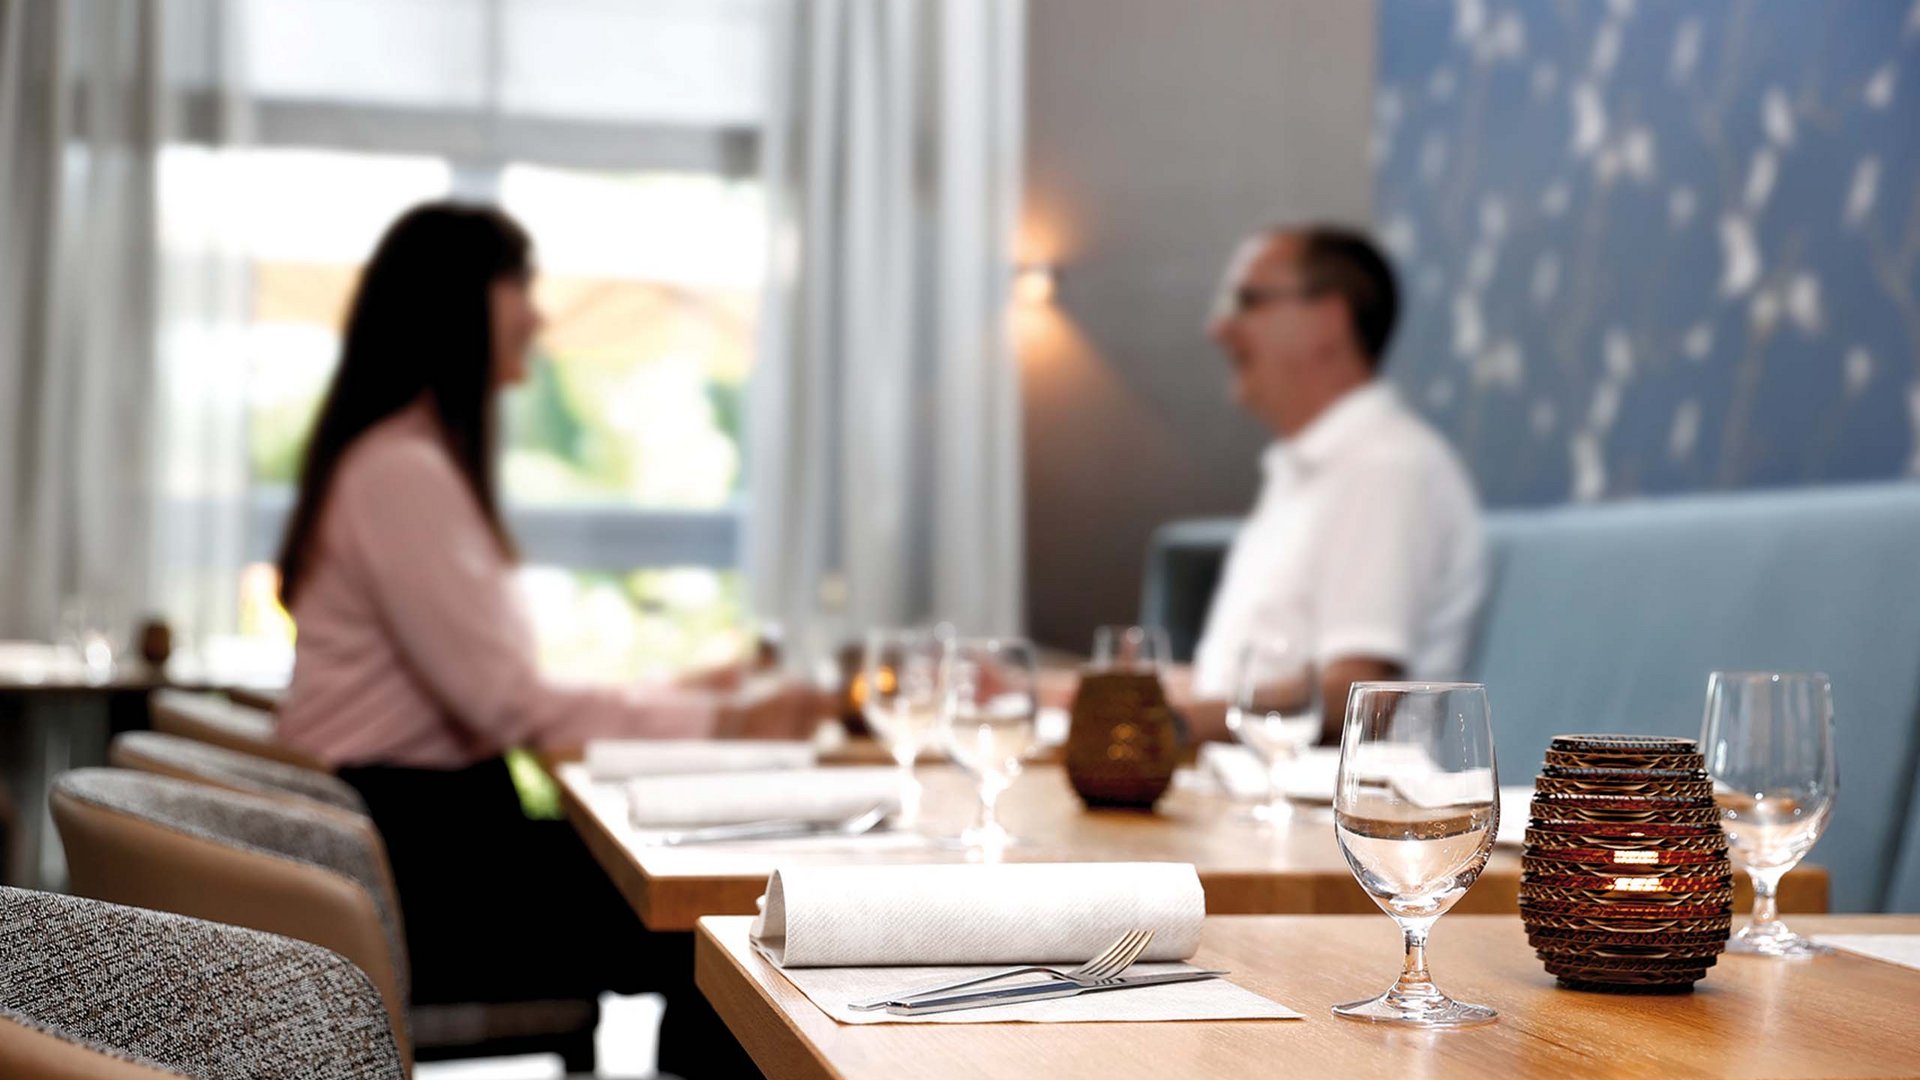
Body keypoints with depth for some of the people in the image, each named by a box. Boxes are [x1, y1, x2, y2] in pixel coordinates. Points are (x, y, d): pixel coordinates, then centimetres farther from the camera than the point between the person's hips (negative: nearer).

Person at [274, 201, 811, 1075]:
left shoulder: (430, 463, 17)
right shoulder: (400, 474, -15)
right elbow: (508, 707, -20)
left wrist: (685, 693, 9)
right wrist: (722, 722, -14)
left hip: (428, 828, 10)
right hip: (400, 861, -10)